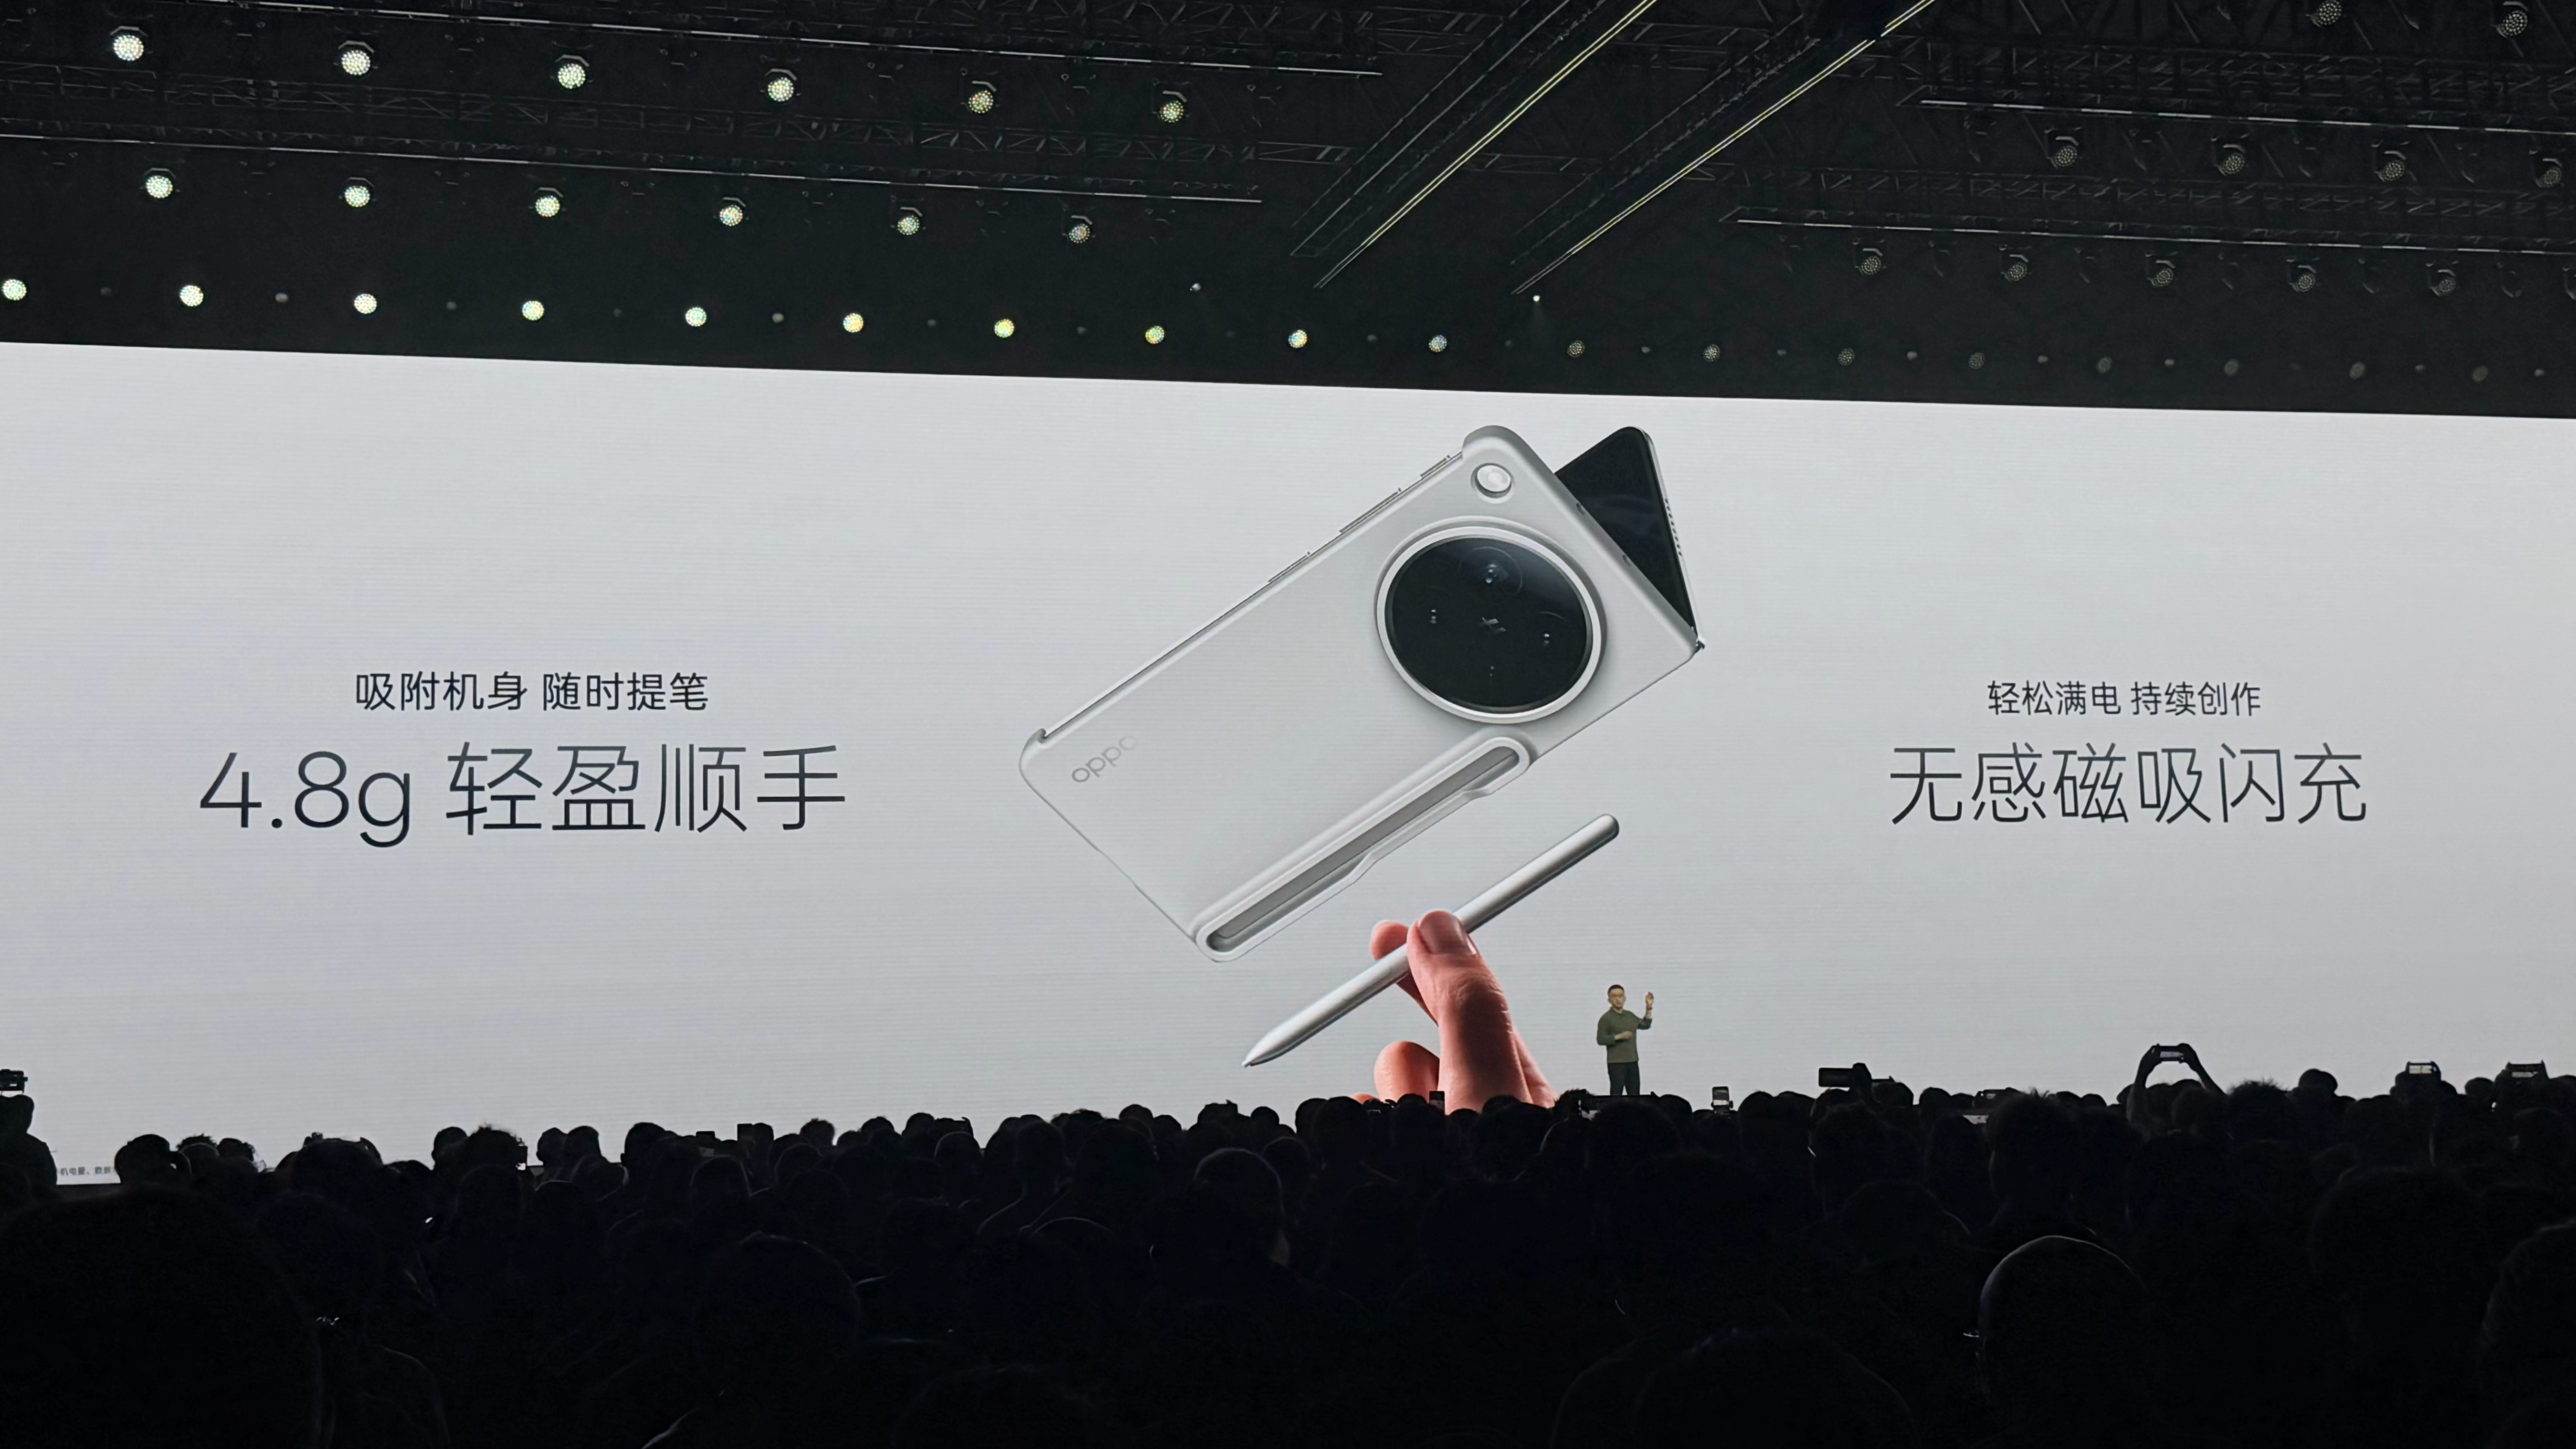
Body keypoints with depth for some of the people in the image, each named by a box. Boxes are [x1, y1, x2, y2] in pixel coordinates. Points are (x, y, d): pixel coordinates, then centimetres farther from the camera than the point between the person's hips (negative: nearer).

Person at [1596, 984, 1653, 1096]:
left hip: (1632, 1062, 6)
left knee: (1634, 1096, 9)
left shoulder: (1630, 1015, 12)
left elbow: (1645, 1025, 20)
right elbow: (1600, 1039, -12)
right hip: (1616, 1063, -6)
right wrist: (1619, 1037, -20)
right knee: (1616, 1096, -8)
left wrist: (1649, 1009, 10)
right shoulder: (1606, 1018, -6)